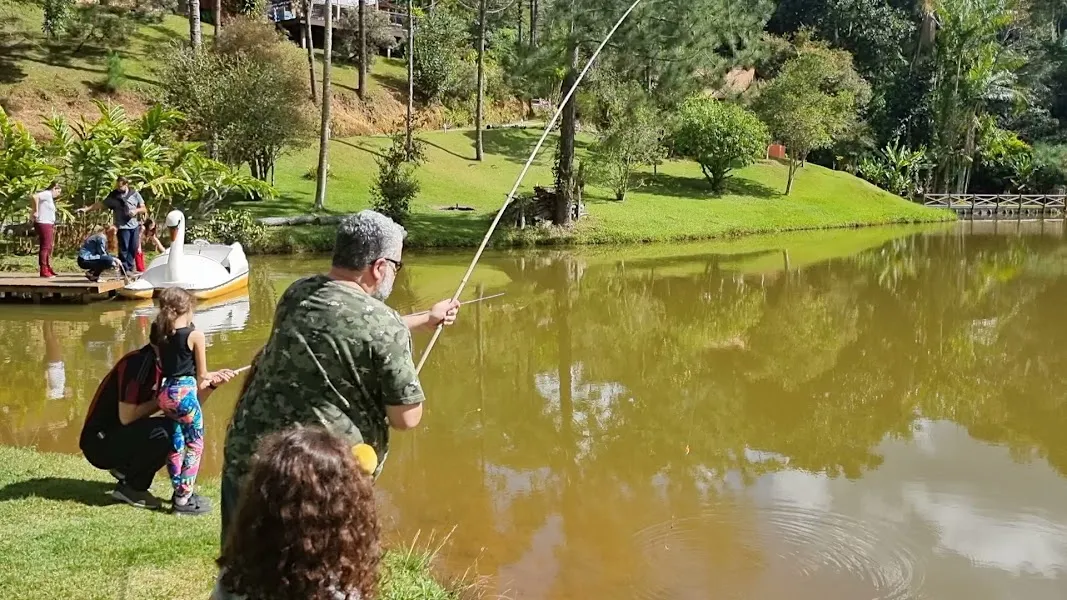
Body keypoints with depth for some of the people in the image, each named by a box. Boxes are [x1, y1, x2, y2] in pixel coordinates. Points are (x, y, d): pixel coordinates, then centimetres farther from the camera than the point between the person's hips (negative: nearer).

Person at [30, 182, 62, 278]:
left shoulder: (49, 197, 18)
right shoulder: (47, 194, -10)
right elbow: (34, 196, -28)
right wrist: (36, 211, -21)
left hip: (48, 225, 10)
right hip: (43, 224, -10)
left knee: (49, 246, 17)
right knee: (45, 247, -8)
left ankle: (48, 268, 27)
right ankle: (43, 271, -6)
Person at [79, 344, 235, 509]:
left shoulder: (162, 365, 4)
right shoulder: (137, 362, -22)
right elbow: (126, 417, -25)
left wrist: (212, 384, -7)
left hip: (123, 436, 9)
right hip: (100, 441, -9)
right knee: (161, 432, -29)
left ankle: (125, 469, 11)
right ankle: (129, 488, -8)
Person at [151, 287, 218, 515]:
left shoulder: (160, 333, 5)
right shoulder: (195, 335, -11)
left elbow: (163, 365, 9)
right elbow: (201, 374, -7)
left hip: (166, 392, 7)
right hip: (185, 393, -6)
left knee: (176, 444, 17)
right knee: (194, 445, 4)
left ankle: (179, 492, 26)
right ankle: (184, 498, 4)